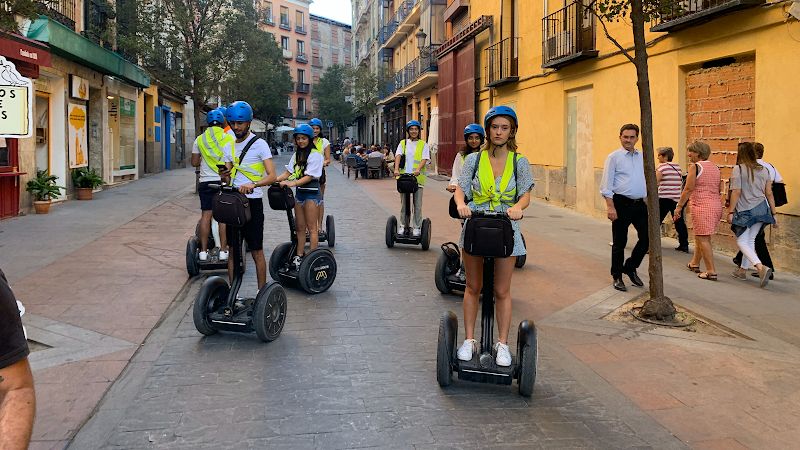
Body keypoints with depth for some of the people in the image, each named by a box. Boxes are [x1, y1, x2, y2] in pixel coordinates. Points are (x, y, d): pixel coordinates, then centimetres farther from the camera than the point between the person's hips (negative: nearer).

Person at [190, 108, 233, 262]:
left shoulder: (200, 139, 5)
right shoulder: (230, 138, -1)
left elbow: (194, 162, 7)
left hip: (206, 181, 2)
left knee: (206, 215, 5)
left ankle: (203, 251, 5)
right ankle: (223, 251, 2)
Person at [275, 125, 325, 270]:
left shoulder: (315, 155, -9)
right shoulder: (296, 155, 15)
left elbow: (309, 177, -17)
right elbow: (288, 172, 11)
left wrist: (291, 183, -28)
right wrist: (275, 180, -7)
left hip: (312, 192, -7)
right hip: (299, 192, 7)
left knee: (312, 228, -3)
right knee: (300, 227, 10)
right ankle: (299, 256, 15)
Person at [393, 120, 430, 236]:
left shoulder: (423, 145, 8)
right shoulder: (403, 143, 11)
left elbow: (424, 159, -4)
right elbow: (398, 156, -3)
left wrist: (418, 169, -23)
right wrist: (396, 169, -21)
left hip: (418, 177, -1)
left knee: (417, 204, -1)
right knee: (404, 203, 7)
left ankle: (417, 228, 6)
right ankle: (402, 226, 17)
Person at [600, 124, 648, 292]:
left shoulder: (643, 157, 12)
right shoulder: (614, 157, -3)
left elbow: (648, 182, 18)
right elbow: (606, 185, -8)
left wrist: (649, 203, 12)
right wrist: (610, 207, -15)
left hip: (640, 204, 5)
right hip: (621, 203, -5)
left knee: (647, 237, 2)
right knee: (619, 242, 3)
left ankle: (630, 267, 24)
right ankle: (617, 277, 17)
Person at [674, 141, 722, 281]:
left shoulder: (695, 167, -10)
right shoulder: (715, 167, 13)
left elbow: (688, 189, -13)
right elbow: (718, 189, 19)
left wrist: (679, 206, -8)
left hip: (701, 206, -8)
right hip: (716, 205, 8)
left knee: (703, 238, -4)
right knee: (701, 236, 21)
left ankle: (711, 272, -5)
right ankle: (695, 263, 35)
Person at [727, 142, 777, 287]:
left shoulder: (738, 169, -9)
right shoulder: (764, 170, 8)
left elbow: (736, 192, -12)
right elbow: (769, 194, 8)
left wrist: (730, 211, -7)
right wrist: (773, 214, 13)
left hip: (745, 210, -6)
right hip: (762, 209, 6)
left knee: (741, 241, 0)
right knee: (750, 240, 16)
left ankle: (761, 267, -20)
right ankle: (743, 270, 24)